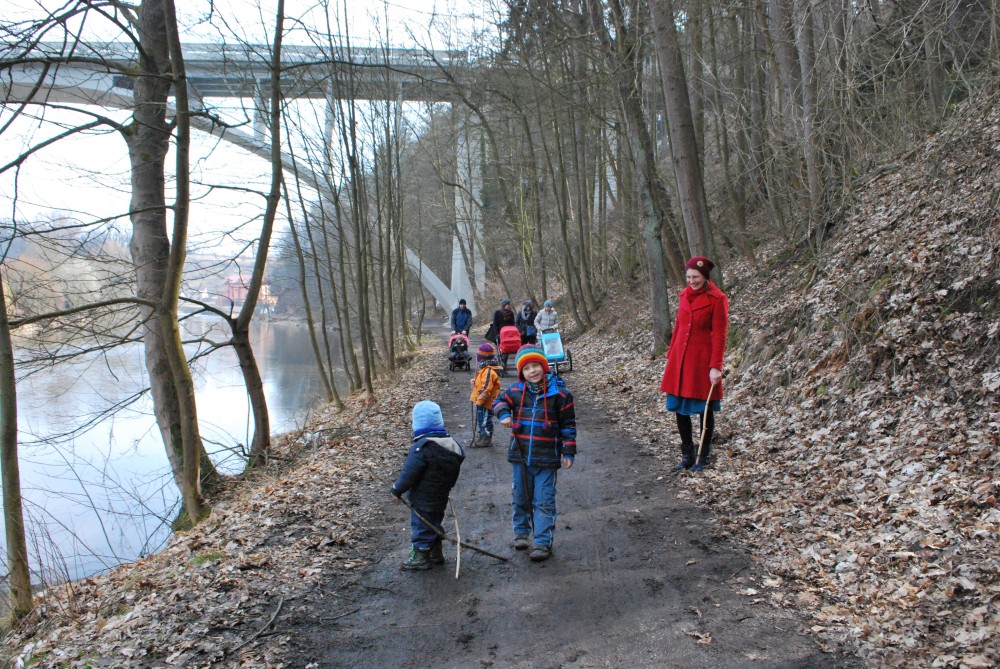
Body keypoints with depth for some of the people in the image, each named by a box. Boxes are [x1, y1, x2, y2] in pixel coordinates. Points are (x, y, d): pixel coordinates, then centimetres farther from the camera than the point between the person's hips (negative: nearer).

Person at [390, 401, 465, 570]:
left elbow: (409, 474, -21)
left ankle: (421, 558, 16)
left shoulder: (421, 448, -24)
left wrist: (397, 489, -6)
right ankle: (436, 554, 34)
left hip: (422, 500, -8)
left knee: (420, 526, 7)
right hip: (440, 498, 8)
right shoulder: (452, 445, 0)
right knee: (434, 525, 22)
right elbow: (453, 475, 9)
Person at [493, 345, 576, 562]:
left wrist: (568, 452, -3)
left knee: (544, 502, -1)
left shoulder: (559, 393, -7)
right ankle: (521, 532, 37)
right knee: (521, 497, 17)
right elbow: (500, 401, 15)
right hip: (520, 455, 4)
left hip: (546, 458, -3)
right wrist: (503, 413, -9)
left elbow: (568, 425, -1)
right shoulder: (516, 391, -1)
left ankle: (542, 543, 5)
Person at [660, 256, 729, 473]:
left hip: (703, 360, -5)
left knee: (704, 409, 6)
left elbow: (719, 335, -10)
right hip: (680, 360, 6)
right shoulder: (684, 295, 9)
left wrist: (716, 367, -15)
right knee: (680, 408, 7)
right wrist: (670, 355, 14)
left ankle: (702, 457, 20)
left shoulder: (717, 299, -8)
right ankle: (687, 456, 19)